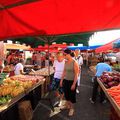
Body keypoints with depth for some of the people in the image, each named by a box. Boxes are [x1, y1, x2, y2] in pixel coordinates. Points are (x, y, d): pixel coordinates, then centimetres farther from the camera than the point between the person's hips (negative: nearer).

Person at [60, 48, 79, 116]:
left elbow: (76, 74, -17)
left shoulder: (74, 63, -18)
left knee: (72, 95, 11)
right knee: (66, 94, 19)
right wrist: (61, 80, 10)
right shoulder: (66, 62, 1)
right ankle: (67, 105, 42)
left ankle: (72, 109, 31)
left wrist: (74, 84, -18)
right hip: (65, 81, 6)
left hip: (72, 81, -6)